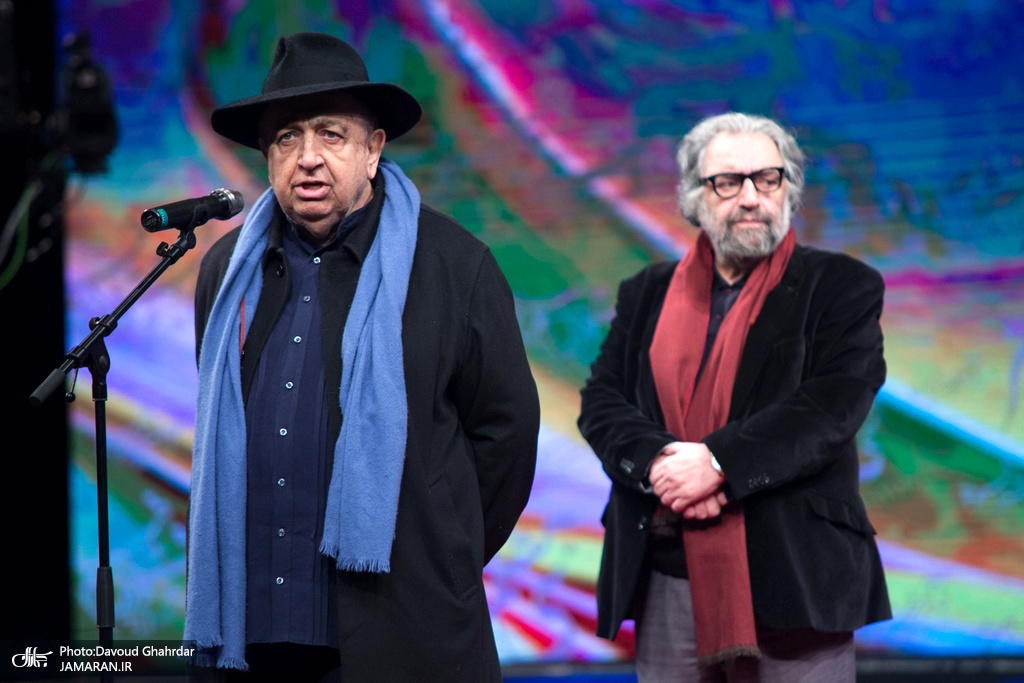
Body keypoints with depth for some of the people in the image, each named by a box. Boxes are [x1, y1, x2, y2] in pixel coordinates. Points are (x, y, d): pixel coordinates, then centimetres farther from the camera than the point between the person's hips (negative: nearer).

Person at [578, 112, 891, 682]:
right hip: (668, 581, 3)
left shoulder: (842, 287, 4)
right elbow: (602, 402, 7)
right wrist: (657, 461, -14)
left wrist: (717, 462, -18)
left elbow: (833, 406, -10)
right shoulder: (649, 293, 16)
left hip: (793, 583, -3)